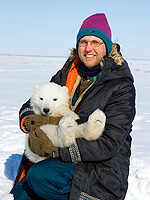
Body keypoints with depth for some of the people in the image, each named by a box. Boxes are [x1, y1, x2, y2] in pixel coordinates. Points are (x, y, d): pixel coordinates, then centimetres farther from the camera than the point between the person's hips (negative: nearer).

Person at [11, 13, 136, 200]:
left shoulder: (121, 87, -12)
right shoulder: (67, 74, 6)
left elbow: (109, 144, -20)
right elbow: (33, 103, 14)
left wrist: (60, 150, -25)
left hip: (103, 169, -5)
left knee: (40, 176, -27)